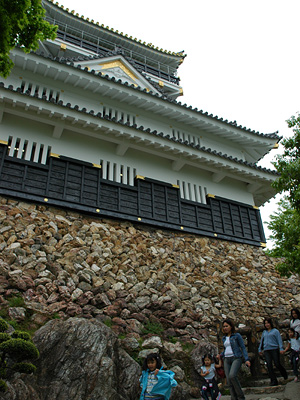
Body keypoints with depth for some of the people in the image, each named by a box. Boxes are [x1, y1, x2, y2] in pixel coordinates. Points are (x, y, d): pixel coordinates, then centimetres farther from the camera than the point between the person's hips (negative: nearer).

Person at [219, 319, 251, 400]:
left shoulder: (237, 336, -1)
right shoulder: (224, 338, 15)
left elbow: (243, 347, -3)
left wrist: (247, 359, -13)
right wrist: (221, 355, 9)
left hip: (236, 358, -6)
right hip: (227, 360, 6)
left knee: (232, 375, -27)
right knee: (229, 381, -5)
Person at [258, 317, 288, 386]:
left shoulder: (275, 331, 3)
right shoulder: (264, 332, 16)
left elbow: (279, 340, -2)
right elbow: (262, 341, 24)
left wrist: (281, 348, -13)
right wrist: (260, 349, 24)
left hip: (274, 349, -4)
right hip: (266, 350, 4)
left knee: (277, 364, -3)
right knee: (269, 365, -6)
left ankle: (284, 374, 29)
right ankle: (274, 381, 0)